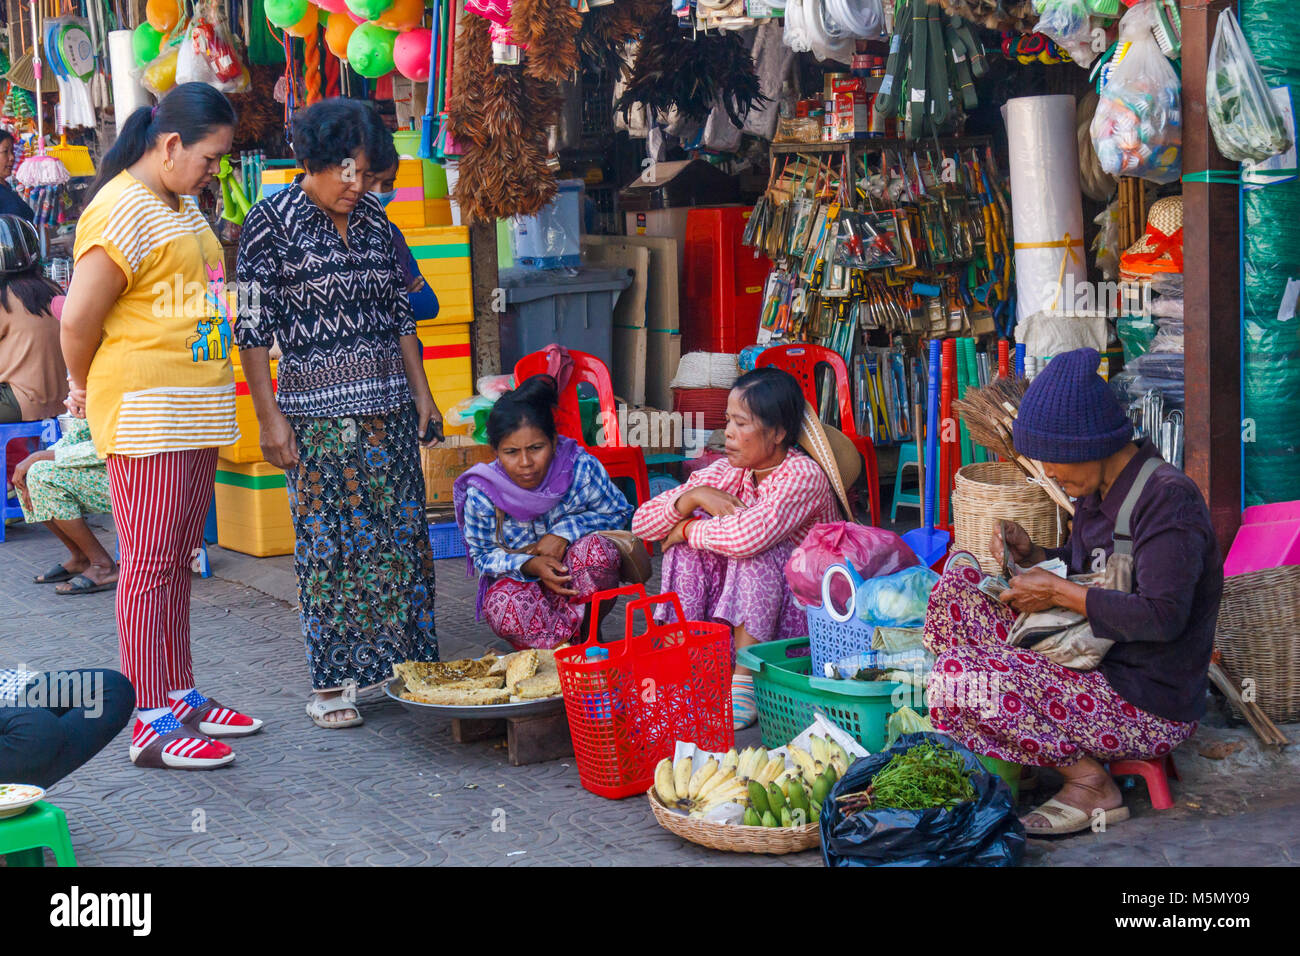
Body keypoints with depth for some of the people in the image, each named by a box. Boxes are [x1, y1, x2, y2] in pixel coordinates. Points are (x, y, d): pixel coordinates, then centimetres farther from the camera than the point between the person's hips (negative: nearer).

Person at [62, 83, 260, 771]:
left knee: (177, 562, 14)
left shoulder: (183, 204, 15)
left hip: (195, 412, 9)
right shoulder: (123, 210, -15)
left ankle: (182, 696, 22)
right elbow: (78, 321, -17)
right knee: (149, 566, -5)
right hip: (144, 415, -9)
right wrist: (88, 389, 0)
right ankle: (151, 723, -2)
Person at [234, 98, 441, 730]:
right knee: (329, 541, -2)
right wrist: (269, 416, -11)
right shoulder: (273, 221, -5)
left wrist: (421, 392, 13)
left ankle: (396, 665, 16)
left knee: (400, 534, 5)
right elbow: (251, 325, -7)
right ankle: (330, 684, 7)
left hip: (389, 405, 5)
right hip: (317, 409, -5)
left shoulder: (374, 220, 11)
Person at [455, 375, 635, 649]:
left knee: (595, 548, -32)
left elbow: (618, 513, -5)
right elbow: (483, 556, -7)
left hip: (580, 579, 1)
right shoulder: (482, 495, -20)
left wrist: (566, 532, -22)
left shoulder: (582, 469, -20)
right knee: (501, 605, -35)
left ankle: (588, 634, -11)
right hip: (520, 582, -1)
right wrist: (530, 565, -29)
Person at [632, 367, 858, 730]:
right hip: (735, 618, 6)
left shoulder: (804, 476, -20)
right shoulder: (726, 472, 1)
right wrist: (693, 497, -20)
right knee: (692, 533, -10)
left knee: (754, 550, -29)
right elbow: (642, 523, -1)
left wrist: (688, 529, -20)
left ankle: (744, 683, -30)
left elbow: (749, 535, -39)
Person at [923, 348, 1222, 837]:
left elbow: (1162, 616, -29)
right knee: (956, 589, 6)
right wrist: (1033, 555, 2)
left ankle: (1089, 783, -9)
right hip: (1095, 666, 10)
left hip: (1149, 708, -10)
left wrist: (1058, 592, -20)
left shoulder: (1168, 498, -20)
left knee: (956, 678, -23)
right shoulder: (1098, 489, 8)